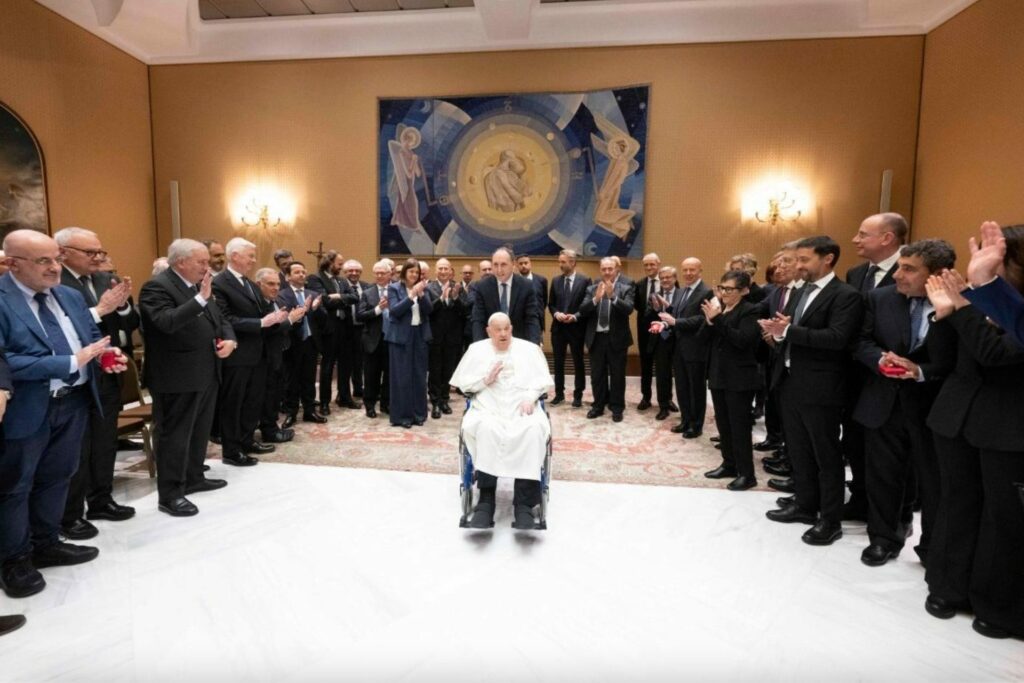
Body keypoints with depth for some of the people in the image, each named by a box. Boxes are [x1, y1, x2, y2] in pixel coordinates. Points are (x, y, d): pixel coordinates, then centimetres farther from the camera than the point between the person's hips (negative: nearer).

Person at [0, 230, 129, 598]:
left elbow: (92, 335, 16)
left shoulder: (71, 296, 6)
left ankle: (47, 544, 37)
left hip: (75, 402, 7)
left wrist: (106, 352, -7)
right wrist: (73, 362, -27)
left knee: (57, 477, 19)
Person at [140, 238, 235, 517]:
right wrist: (201, 299, -32)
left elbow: (220, 320, 16)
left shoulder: (200, 286, 13)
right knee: (174, 436, 0)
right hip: (177, 378, -9)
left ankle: (194, 478, 34)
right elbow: (167, 322, -30)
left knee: (200, 431, 19)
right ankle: (170, 495, 10)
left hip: (207, 373, 9)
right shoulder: (157, 287, -14)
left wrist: (229, 340, -3)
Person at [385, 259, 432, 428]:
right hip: (401, 336, -4)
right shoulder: (394, 288, -2)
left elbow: (429, 310, -1)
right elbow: (394, 311, -15)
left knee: (419, 375, 7)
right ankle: (401, 415, 6)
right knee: (402, 376, -2)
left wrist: (421, 294, -16)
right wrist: (411, 296, -22)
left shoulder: (422, 288, 9)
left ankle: (418, 413, 17)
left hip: (420, 335, 4)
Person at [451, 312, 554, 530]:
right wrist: (485, 380, -5)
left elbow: (542, 380, 8)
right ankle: (486, 501, -31)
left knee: (533, 429, -35)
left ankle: (524, 504, -34)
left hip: (522, 407, 0)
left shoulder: (529, 349, 16)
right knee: (486, 428, -37)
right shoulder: (477, 350, 16)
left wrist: (530, 397, -11)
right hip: (487, 407, 0)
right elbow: (462, 383, 13)